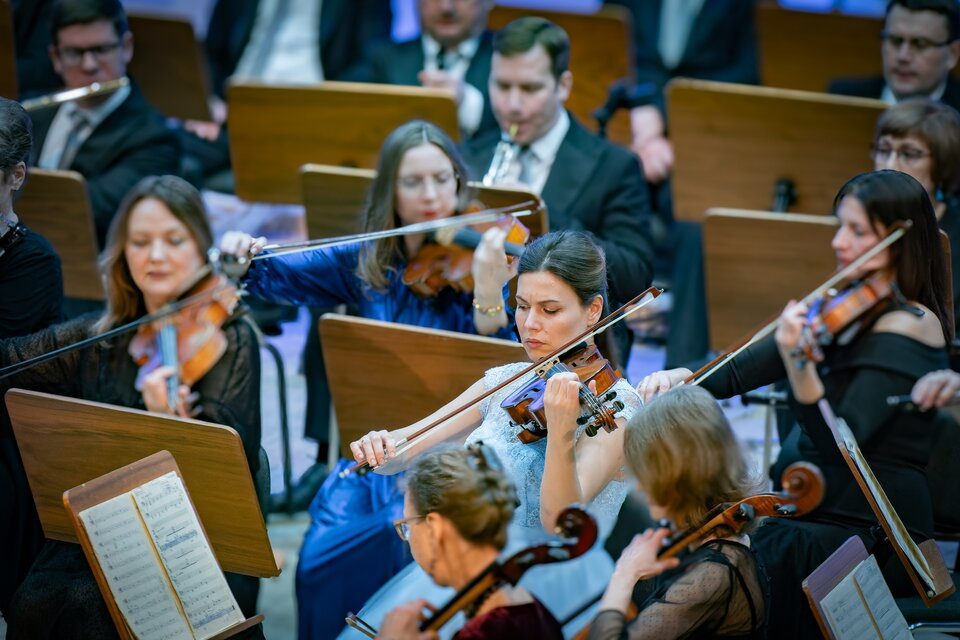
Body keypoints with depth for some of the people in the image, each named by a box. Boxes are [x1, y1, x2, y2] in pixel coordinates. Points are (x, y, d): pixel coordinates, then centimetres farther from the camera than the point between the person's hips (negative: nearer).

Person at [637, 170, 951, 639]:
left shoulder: (904, 330, -16)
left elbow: (841, 444, -27)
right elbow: (743, 372, 8)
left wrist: (798, 362, -41)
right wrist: (679, 378, -10)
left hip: (874, 536, -9)